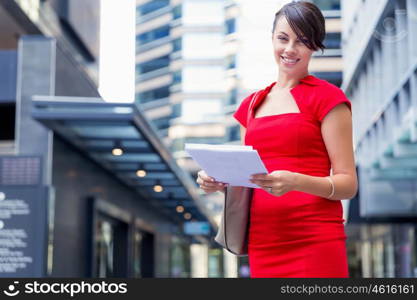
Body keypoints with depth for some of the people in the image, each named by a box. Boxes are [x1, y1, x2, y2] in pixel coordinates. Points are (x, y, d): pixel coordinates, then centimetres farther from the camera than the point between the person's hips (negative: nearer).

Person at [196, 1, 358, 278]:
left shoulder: (327, 98, -1)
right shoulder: (251, 105, 16)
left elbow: (348, 184, -5)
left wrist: (295, 182, -22)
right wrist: (219, 182, -1)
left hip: (315, 243, -5)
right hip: (262, 244, 5)